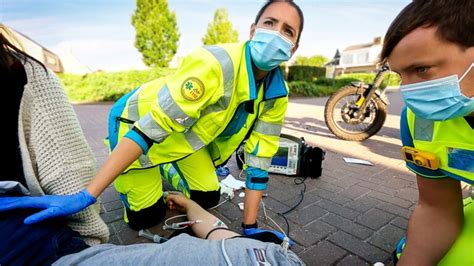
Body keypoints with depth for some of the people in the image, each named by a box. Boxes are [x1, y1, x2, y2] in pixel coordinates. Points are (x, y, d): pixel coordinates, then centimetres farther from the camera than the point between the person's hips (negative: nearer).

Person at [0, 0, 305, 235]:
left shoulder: (276, 94, -14)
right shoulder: (215, 63, -37)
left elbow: (259, 160, -11)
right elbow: (150, 127, -36)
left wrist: (250, 228, -10)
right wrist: (85, 196, -34)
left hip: (187, 134, 6)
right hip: (138, 121, -5)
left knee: (208, 197, 4)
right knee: (146, 218, -2)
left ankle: (170, 172, 31)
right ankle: (130, 180, 29)